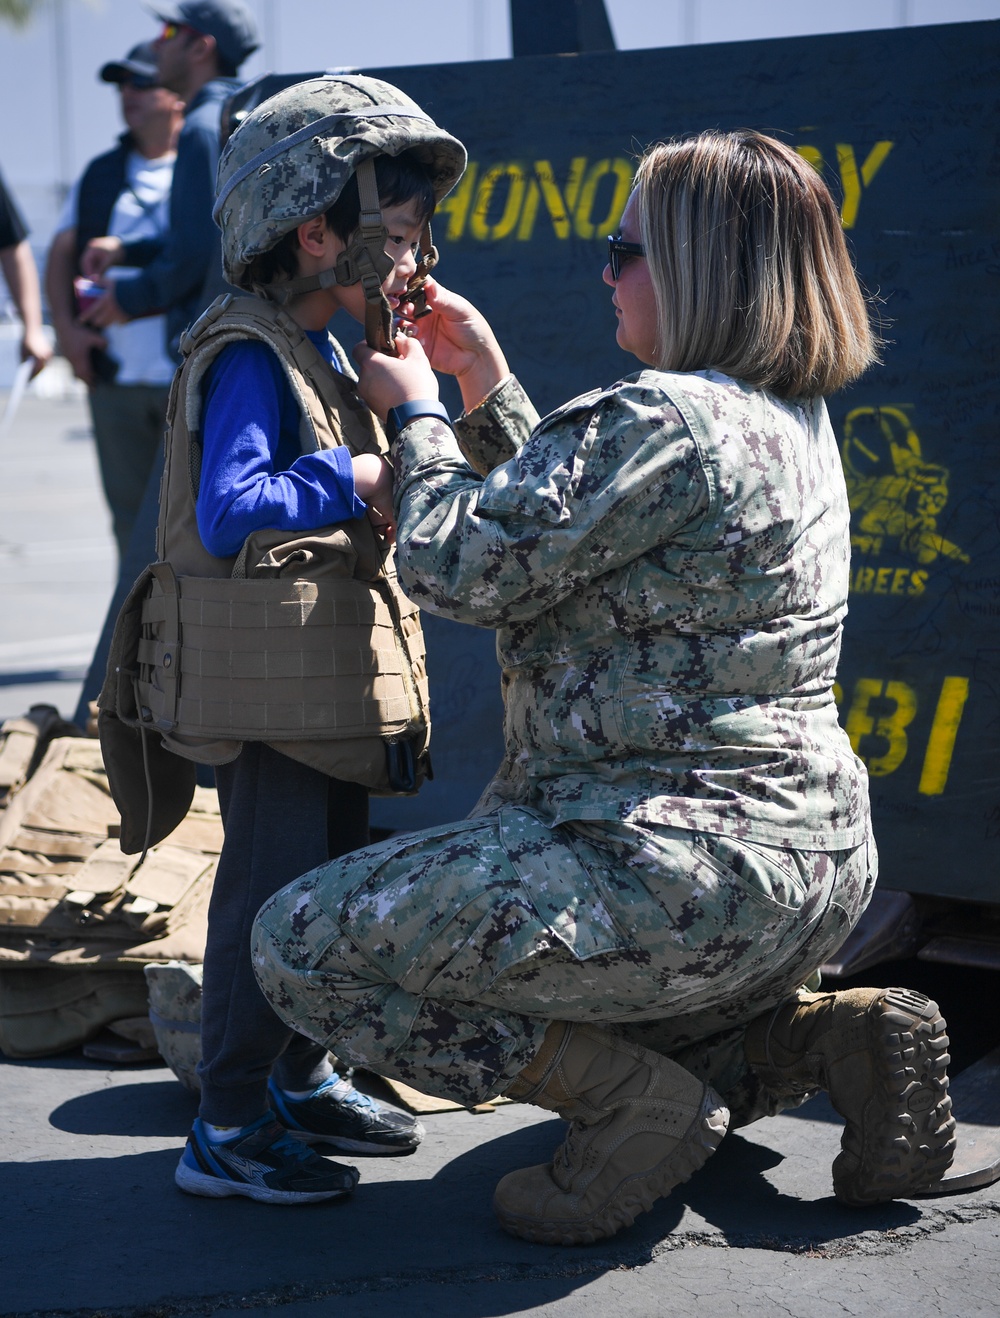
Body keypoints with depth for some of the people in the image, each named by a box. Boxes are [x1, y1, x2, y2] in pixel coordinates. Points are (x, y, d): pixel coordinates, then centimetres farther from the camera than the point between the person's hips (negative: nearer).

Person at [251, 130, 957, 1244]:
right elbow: (571, 530, 22)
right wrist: (485, 385, 20)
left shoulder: (664, 420, -19)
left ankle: (639, 1103, -7)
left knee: (300, 944, -4)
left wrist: (413, 413, 2)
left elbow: (460, 565, -15)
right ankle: (824, 1034, 11)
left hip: (679, 870, -10)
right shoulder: (792, 422, 12)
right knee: (586, 1033, 35)